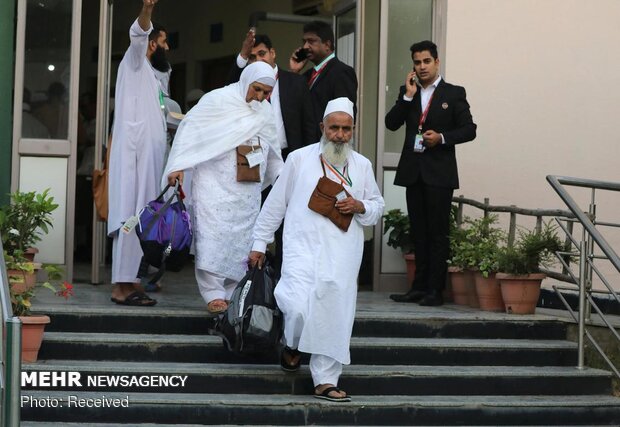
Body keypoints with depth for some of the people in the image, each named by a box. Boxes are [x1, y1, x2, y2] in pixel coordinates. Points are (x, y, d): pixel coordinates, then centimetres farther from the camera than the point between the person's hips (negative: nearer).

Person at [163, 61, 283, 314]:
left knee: (244, 238, 2)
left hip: (248, 190, 6)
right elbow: (190, 128, -7)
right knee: (214, 236, -12)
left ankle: (234, 294, 8)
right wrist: (178, 166, -15)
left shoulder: (265, 112, 13)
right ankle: (213, 294, -10)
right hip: (215, 185, -5)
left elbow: (272, 148, 26)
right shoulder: (218, 101, -5)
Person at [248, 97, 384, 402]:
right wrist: (259, 243, 9)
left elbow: (378, 207, 20)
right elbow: (275, 204, 10)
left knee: (335, 314, -3)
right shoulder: (299, 159, 6)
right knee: (299, 306, -20)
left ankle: (325, 382, 8)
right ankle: (292, 346, 15)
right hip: (303, 247, -2)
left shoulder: (362, 166, 12)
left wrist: (360, 207, -3)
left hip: (343, 254, 2)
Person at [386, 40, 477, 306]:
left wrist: (442, 138, -15)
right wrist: (408, 95, -7)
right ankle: (419, 287, 13)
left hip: (439, 173, -4)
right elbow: (391, 124, 2)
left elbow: (469, 130, -1)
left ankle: (435, 290, -1)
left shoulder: (454, 93, 1)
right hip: (413, 171, 4)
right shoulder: (408, 93, 12)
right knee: (419, 232, 9)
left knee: (437, 232, -3)